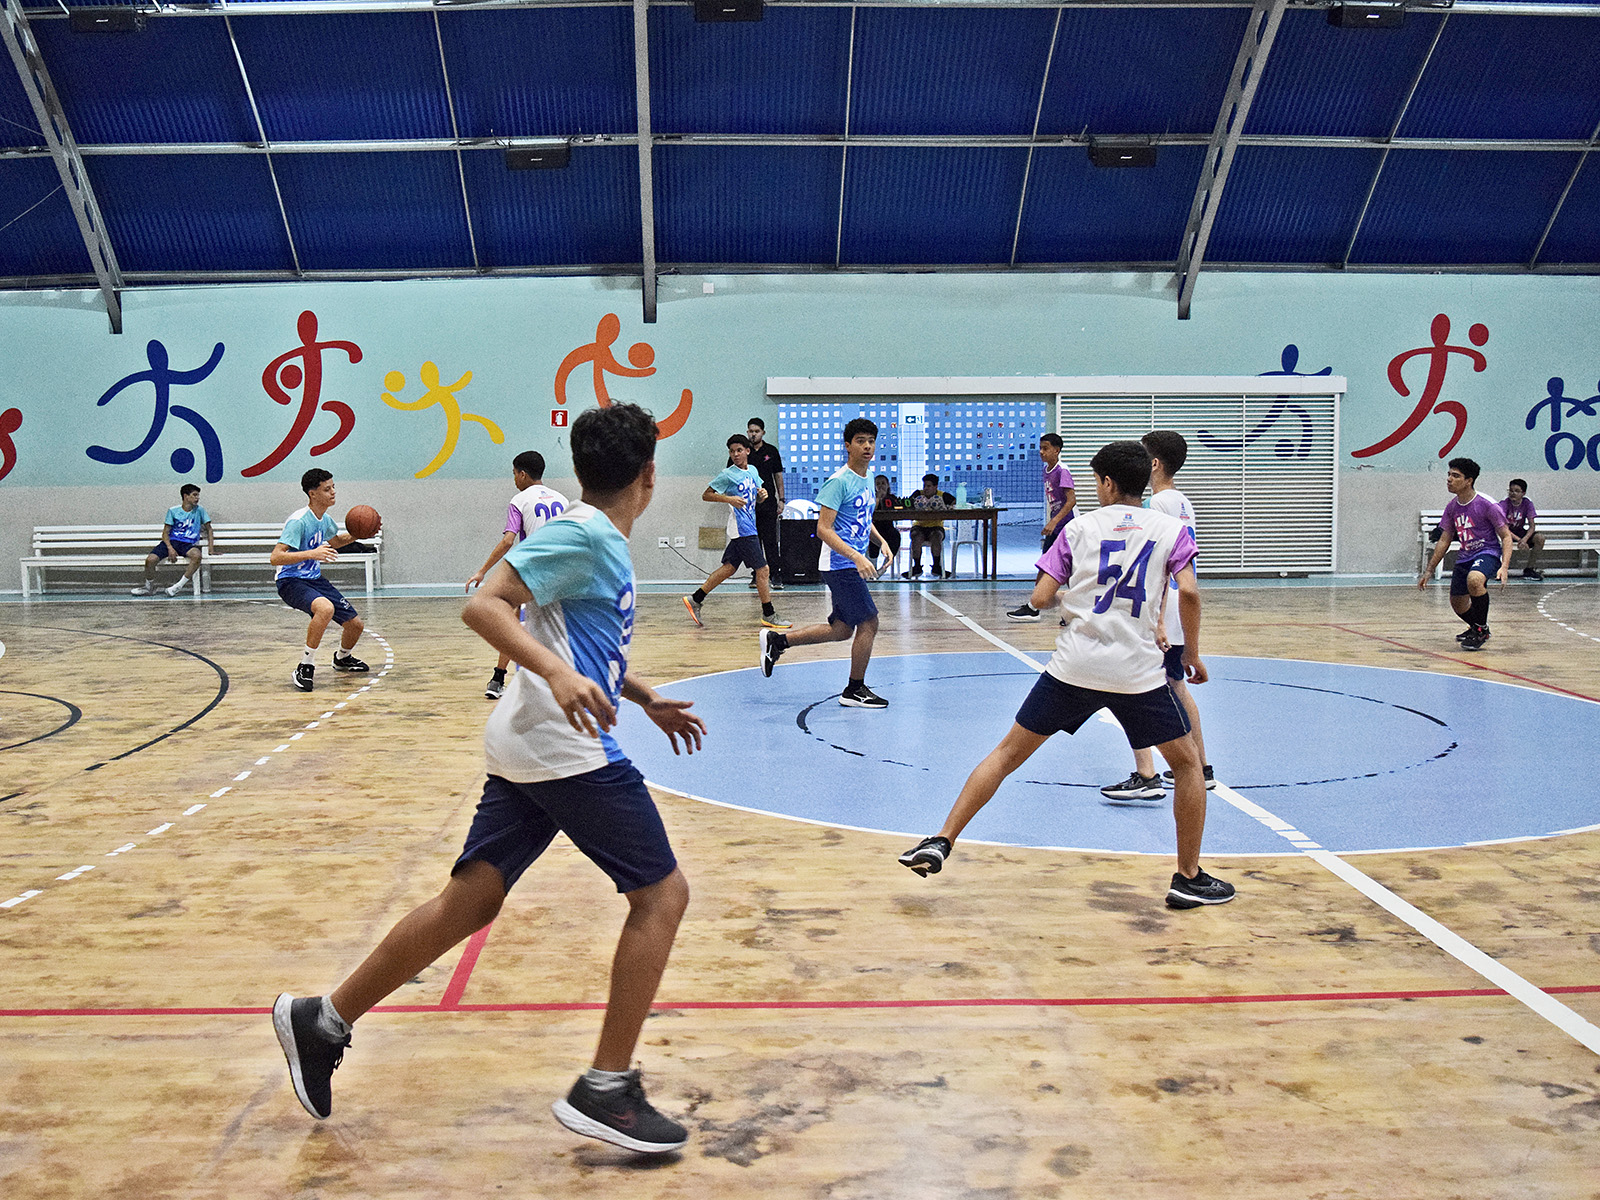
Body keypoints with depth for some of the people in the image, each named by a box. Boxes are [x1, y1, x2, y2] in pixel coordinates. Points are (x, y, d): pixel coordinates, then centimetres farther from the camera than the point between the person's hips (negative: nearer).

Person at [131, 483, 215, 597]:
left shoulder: (199, 510, 5)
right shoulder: (173, 511, 4)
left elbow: (208, 529, 14)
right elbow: (165, 532, 4)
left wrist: (211, 548, 3)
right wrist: (170, 548, -14)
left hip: (188, 544, -1)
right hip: (172, 541, 1)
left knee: (197, 556, -37)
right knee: (150, 559, -24)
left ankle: (179, 586, -23)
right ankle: (149, 587, 5)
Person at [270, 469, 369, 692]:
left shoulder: (325, 519, 4)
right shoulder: (298, 521, -22)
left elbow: (335, 542, 27)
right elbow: (276, 558, -29)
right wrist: (312, 553, -38)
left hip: (315, 579, 8)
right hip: (291, 581, -8)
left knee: (355, 624, 5)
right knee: (326, 608, -38)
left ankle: (342, 658, 39)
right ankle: (305, 668, -25)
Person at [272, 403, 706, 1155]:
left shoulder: (602, 542, 17)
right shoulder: (583, 534, -12)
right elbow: (483, 606, -20)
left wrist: (648, 700, 32)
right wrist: (557, 674, -33)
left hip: (530, 750, 10)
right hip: (569, 748, -10)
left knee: (470, 901, 12)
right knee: (661, 893, -3)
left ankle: (323, 1021, 20)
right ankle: (605, 1092, 0)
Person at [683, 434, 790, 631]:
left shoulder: (753, 471, 13)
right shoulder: (727, 474, -8)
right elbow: (706, 495, -5)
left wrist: (762, 494, 0)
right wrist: (729, 499, -19)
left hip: (749, 528, 8)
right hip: (742, 530, -8)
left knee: (729, 568, 10)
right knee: (763, 570, -6)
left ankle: (695, 600, 16)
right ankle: (769, 615, 2)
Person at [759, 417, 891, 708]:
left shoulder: (867, 481, 13)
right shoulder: (839, 481, -14)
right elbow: (823, 529, -19)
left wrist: (881, 541, 10)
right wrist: (857, 557, -27)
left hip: (852, 566, 9)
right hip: (841, 565, -9)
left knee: (841, 629, 13)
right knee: (869, 623, -8)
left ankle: (777, 640, 24)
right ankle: (855, 690, 6)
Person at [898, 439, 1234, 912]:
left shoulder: (1080, 526, 8)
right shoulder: (1170, 528, 7)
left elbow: (1040, 598, 3)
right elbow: (1189, 592, -8)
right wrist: (1192, 652, 5)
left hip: (1074, 667, 1)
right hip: (1139, 672, -1)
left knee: (1008, 753, 12)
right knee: (1188, 765, 17)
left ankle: (941, 842, 10)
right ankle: (1189, 878, 17)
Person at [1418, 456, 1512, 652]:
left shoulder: (1487, 505, -15)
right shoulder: (1452, 507, 4)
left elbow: (1506, 536, -11)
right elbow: (1445, 540, 14)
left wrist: (1504, 567, -26)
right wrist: (1429, 570, 14)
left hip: (1488, 552, -7)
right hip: (1464, 557, 7)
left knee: (1474, 579, -37)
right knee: (1457, 604, 12)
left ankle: (1481, 629, -17)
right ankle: (1477, 627, 45)